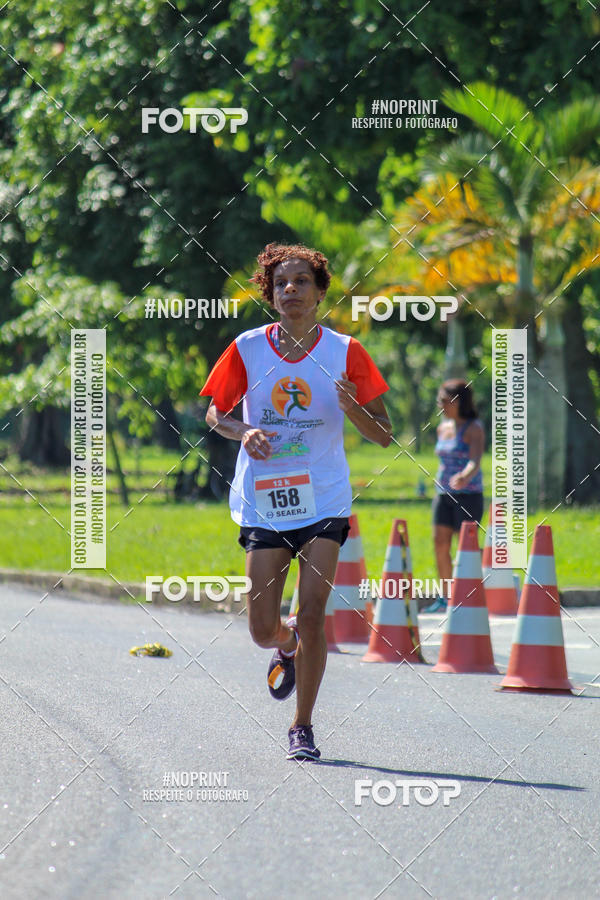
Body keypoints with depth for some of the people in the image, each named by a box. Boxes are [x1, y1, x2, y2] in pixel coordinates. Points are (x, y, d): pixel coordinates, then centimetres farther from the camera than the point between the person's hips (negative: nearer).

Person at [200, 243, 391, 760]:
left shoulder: (345, 353, -3)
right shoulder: (248, 349, -1)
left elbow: (385, 435, 0)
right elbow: (215, 413, 11)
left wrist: (352, 407, -20)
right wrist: (243, 433, -10)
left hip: (324, 502, -1)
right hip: (263, 503, 1)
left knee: (312, 614, -12)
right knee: (263, 630, 1)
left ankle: (303, 727, 4)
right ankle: (288, 647, 39)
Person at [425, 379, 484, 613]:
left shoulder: (474, 429, -10)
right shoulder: (443, 427, 12)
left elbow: (475, 461, -24)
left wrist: (464, 477, -44)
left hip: (468, 495, -7)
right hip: (443, 494, 7)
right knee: (440, 543, 1)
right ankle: (445, 597, 7)